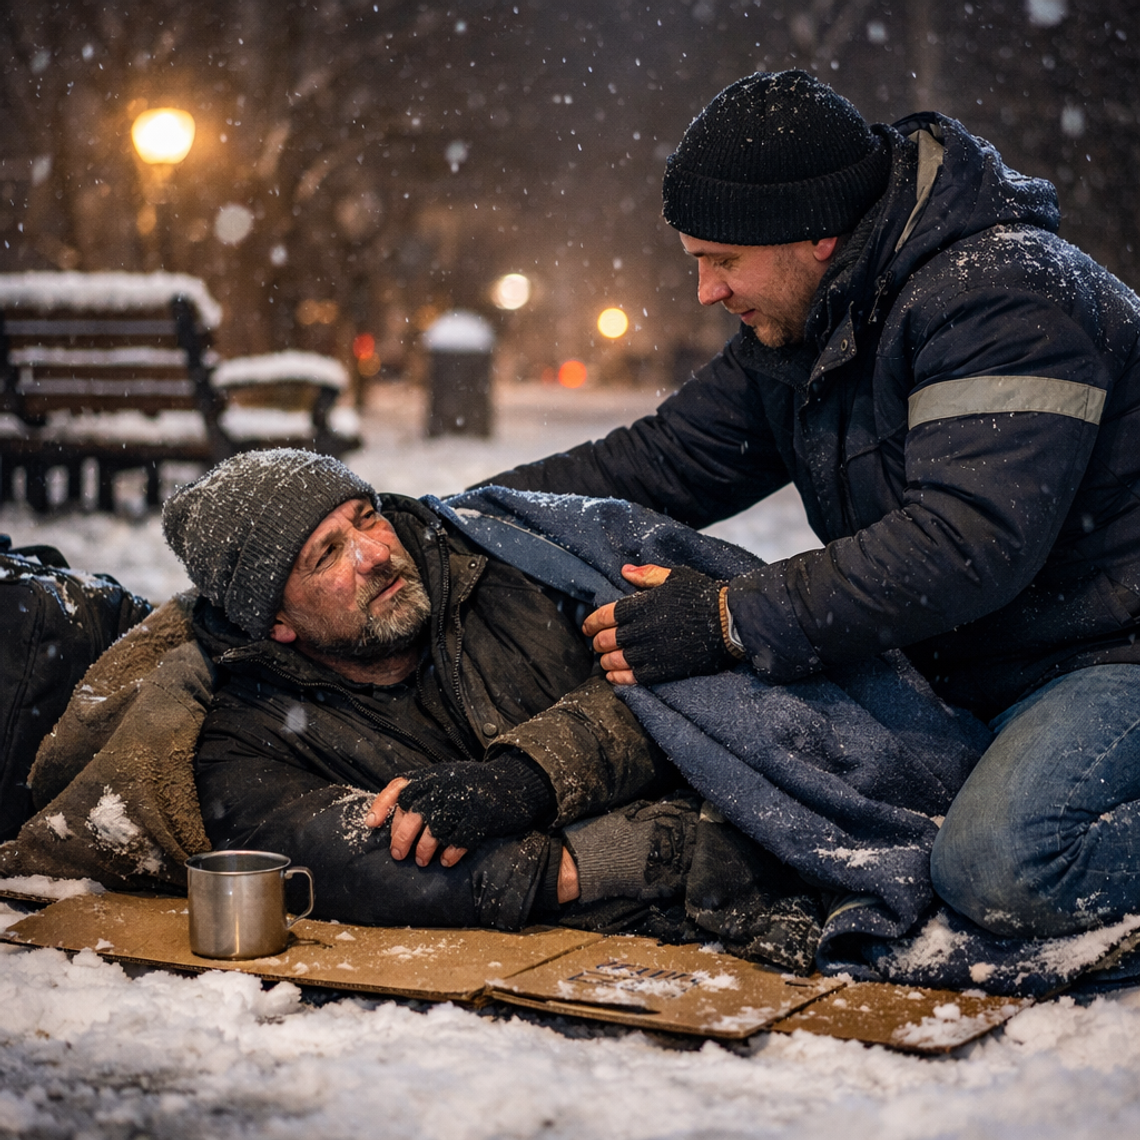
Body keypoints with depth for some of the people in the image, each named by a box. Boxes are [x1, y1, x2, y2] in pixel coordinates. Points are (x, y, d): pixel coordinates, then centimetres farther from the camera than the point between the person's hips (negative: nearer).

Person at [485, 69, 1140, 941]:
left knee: (1000, 870, -32)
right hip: (975, 677, 9)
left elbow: (967, 541, -31)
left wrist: (733, 624, -30)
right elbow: (660, 462, 8)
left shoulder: (1003, 293, -21)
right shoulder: (797, 331, 8)